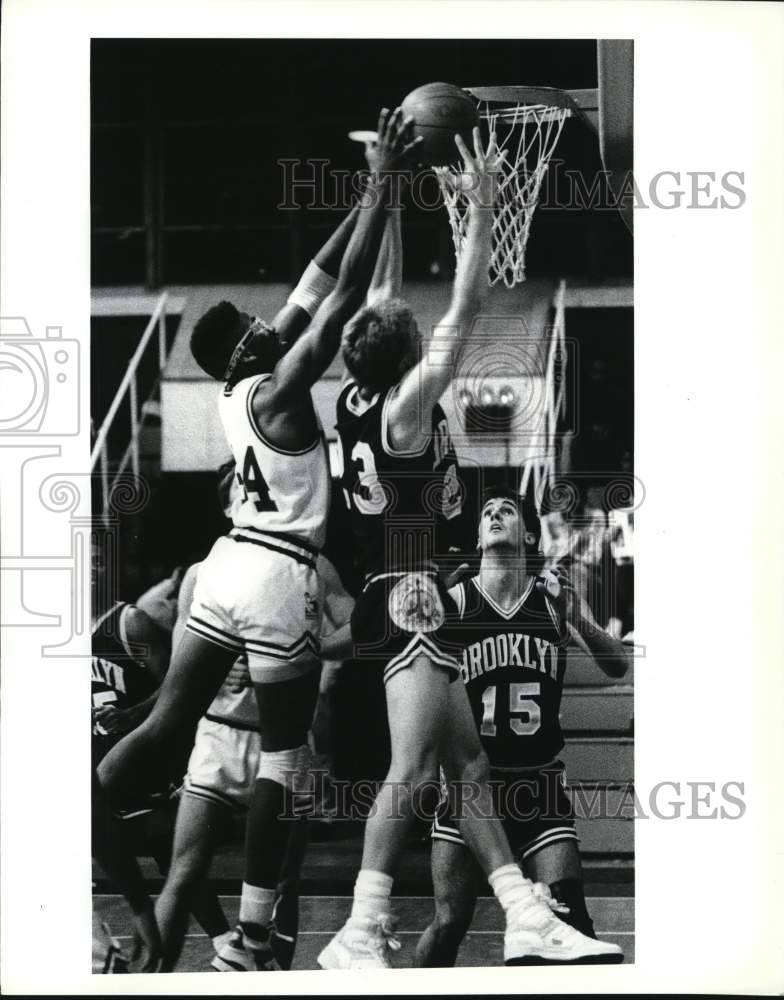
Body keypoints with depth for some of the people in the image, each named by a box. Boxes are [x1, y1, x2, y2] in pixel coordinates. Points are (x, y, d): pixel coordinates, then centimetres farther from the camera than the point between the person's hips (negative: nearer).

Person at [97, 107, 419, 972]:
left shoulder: (233, 392, 9)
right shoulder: (278, 393, -13)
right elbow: (346, 293, -18)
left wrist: (366, 196, 18)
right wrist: (383, 181, -15)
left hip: (227, 566, 8)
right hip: (279, 580, -8)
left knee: (165, 724, 11)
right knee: (282, 757, 0)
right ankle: (253, 933, 1)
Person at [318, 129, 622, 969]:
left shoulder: (354, 399, 7)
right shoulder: (407, 409, -13)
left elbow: (379, 305, 18)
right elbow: (465, 311, -14)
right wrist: (480, 205, -9)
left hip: (392, 597, 10)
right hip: (412, 596, -10)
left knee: (467, 766, 7)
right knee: (412, 771, -12)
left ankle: (525, 918, 8)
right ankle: (362, 933, -12)